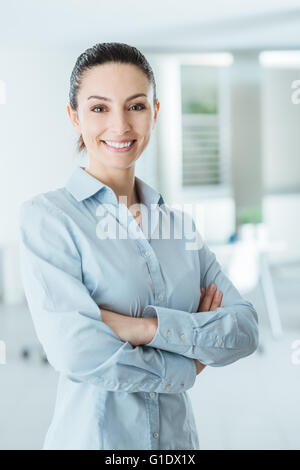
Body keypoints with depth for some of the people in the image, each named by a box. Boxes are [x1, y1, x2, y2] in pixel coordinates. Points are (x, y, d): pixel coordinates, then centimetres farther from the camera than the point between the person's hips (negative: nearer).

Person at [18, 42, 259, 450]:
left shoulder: (177, 220, 3)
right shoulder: (46, 215, -12)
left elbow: (245, 329, -6)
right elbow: (75, 351, -22)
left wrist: (146, 327, -20)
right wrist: (188, 366, -11)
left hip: (179, 435, 5)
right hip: (91, 436, -4)